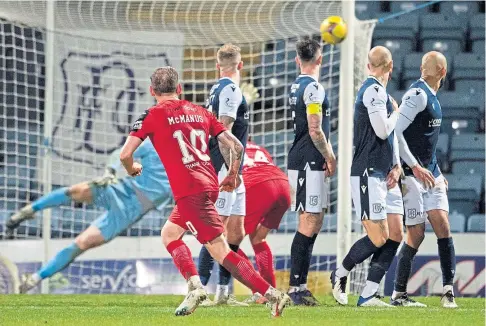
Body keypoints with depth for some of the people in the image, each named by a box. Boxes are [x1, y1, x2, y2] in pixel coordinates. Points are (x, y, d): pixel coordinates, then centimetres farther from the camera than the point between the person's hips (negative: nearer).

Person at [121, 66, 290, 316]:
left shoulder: (153, 116, 1)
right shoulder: (199, 112, 16)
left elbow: (125, 154, -4)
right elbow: (235, 147, 12)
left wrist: (132, 169, 18)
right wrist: (232, 176, 28)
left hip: (189, 190, -7)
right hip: (209, 185, 7)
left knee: (220, 251, -6)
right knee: (169, 234, 18)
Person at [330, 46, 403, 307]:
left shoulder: (380, 91, 19)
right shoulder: (373, 90, -12)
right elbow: (382, 130, -21)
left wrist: (396, 166, 10)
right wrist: (395, 113, -1)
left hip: (385, 176, 10)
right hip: (368, 175, -10)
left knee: (395, 234, 2)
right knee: (378, 238, -11)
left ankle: (368, 295, 3)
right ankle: (339, 275, 11)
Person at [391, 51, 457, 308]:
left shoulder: (430, 95, 15)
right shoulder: (417, 95, -15)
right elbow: (394, 131, -21)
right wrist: (415, 167, -22)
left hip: (429, 172, 8)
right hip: (412, 174, -8)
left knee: (442, 224, -3)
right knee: (416, 233, -7)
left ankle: (448, 289, -4)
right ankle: (398, 294, 3)